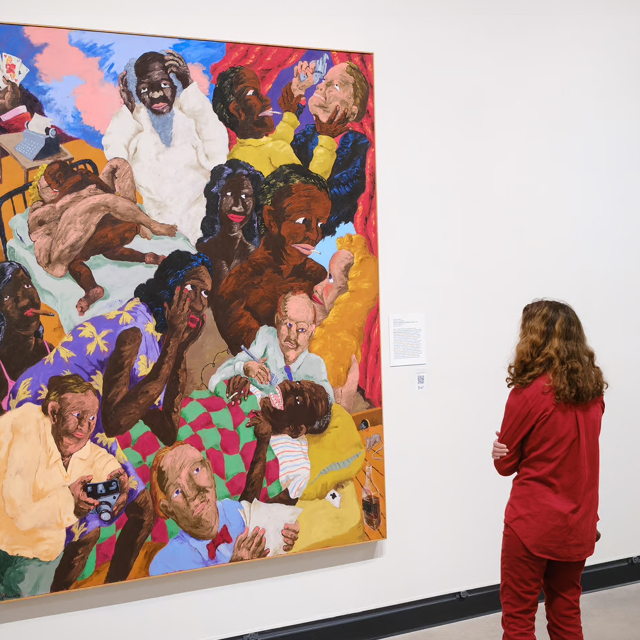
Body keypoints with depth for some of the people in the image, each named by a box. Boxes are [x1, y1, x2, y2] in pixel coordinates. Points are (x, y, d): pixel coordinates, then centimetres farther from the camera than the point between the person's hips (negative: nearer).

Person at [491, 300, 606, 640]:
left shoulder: (529, 392, -17)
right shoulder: (592, 390, 0)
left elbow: (505, 463, -7)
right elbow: (573, 449, 9)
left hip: (533, 523, -6)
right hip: (577, 524, 6)